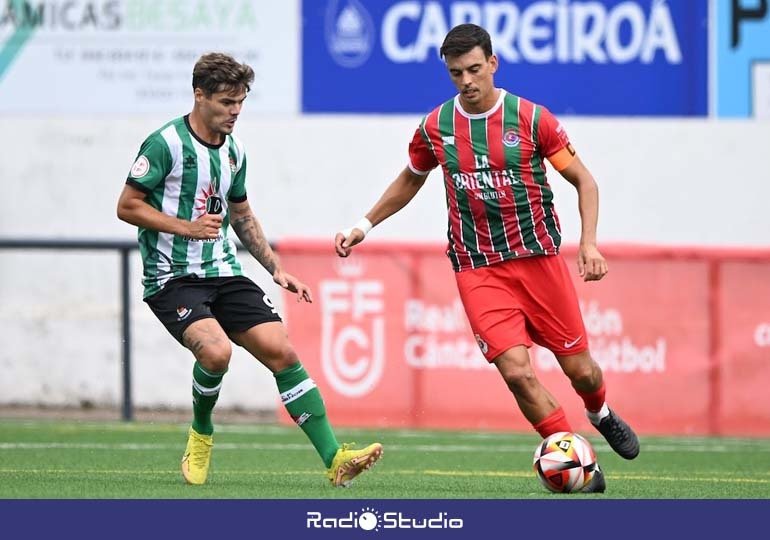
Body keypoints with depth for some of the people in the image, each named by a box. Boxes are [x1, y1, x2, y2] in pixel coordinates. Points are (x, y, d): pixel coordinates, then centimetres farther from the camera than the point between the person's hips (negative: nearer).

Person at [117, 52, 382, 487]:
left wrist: (276, 270, 17)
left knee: (282, 351, -9)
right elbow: (127, 207, -9)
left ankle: (334, 459, -10)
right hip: (172, 278, -6)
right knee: (216, 351, -30)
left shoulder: (233, 150, 11)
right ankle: (201, 435, 0)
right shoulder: (165, 144, -11)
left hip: (224, 273, 6)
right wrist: (187, 227, -17)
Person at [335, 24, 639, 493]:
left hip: (539, 257, 0)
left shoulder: (531, 119, -6)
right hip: (478, 270, 0)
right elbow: (410, 181, 21)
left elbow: (584, 180, 0)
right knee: (517, 371, -17)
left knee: (579, 368, 5)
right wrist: (364, 226, 18)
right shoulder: (435, 128, 1)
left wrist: (589, 242, -12)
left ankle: (602, 415, 41)